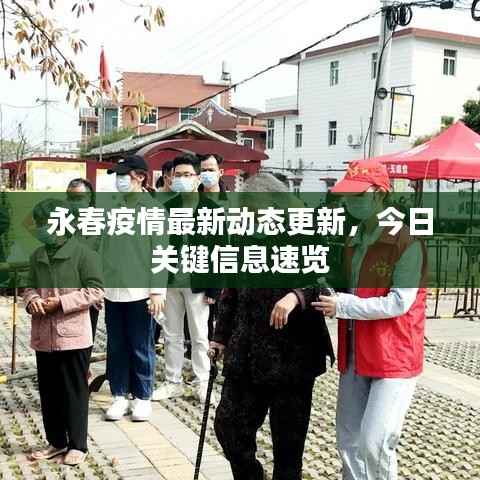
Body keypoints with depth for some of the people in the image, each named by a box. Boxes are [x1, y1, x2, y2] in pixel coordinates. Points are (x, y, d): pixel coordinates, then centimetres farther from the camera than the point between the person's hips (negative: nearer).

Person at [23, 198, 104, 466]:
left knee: (74, 393, 3)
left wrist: (61, 302, -18)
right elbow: (30, 287, 19)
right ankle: (56, 442, 28)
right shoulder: (37, 256, 11)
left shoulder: (83, 253, -9)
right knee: (48, 392, 14)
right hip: (43, 336, 6)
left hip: (73, 336, -6)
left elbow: (96, 291, -12)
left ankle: (78, 445, 14)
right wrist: (32, 300, -5)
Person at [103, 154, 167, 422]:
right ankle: (120, 396, 22)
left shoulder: (152, 209, -5)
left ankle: (143, 398, 17)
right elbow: (103, 249, 12)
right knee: (116, 348, 10)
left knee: (142, 349, 5)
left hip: (141, 293, -4)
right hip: (113, 291, 5)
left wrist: (158, 291, -12)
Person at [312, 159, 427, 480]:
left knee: (374, 443, -9)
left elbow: (399, 302, -20)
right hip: (355, 355, 8)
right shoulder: (355, 240, 11)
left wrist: (342, 306, -20)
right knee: (348, 439, 13)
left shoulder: (406, 240, -15)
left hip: (394, 357, -8)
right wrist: (331, 296, 4)